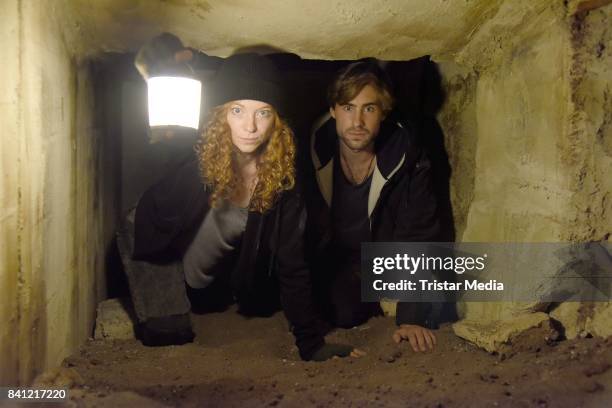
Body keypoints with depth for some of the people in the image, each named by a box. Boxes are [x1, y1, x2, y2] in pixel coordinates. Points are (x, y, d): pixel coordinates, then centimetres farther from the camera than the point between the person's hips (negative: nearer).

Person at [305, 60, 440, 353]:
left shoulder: (406, 158, -25)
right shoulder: (312, 154, -23)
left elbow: (417, 238, -22)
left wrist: (411, 318, -26)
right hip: (332, 257, 0)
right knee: (343, 315, -20)